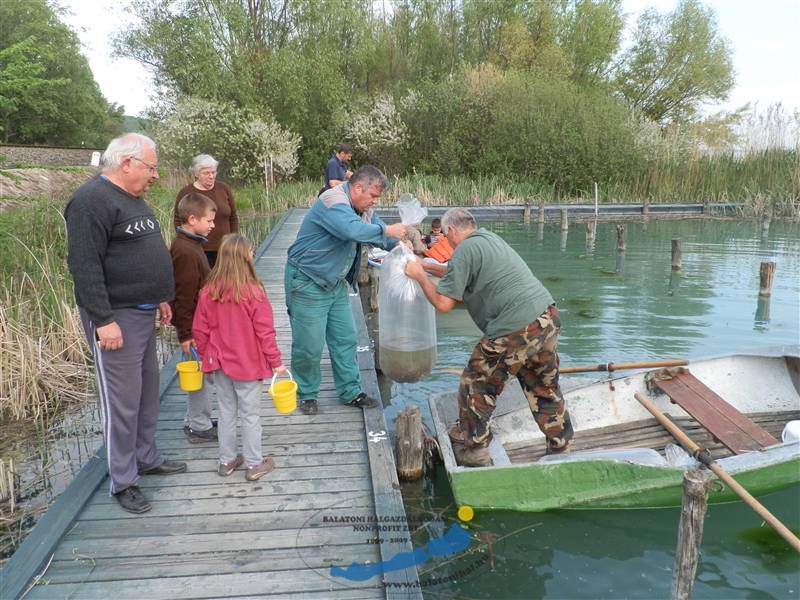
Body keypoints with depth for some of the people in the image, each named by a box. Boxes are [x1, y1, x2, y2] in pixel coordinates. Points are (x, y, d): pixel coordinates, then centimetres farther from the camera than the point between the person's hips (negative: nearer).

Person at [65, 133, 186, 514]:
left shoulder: (132, 198, 15)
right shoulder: (92, 200, -16)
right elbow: (84, 265, -21)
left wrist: (160, 297, 22)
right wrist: (103, 320, -23)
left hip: (143, 313, 10)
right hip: (116, 318, -10)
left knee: (147, 391, 17)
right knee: (122, 400, -1)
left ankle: (146, 458, 32)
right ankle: (122, 481, 12)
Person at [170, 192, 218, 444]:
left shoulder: (192, 245, 11)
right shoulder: (185, 251, -22)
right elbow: (183, 296, -22)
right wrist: (185, 334, -20)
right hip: (194, 327, -10)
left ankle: (195, 421, 30)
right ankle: (200, 427, 13)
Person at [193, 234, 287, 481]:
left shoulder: (208, 293, -8)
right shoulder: (254, 293, -20)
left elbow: (200, 331, 0)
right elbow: (265, 332, -15)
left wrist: (207, 358, 15)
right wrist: (276, 362, -4)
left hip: (220, 364, 4)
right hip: (248, 365, -4)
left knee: (226, 412, 18)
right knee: (250, 414, 8)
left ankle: (227, 461, 29)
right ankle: (255, 464, 19)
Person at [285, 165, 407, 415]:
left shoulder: (362, 209, 7)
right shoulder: (333, 201, -23)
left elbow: (378, 233, 13)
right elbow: (353, 230, -39)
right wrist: (387, 231, -28)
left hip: (335, 283, 9)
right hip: (307, 282, -9)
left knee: (345, 339, 10)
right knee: (309, 345, 0)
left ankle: (350, 392, 21)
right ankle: (306, 395, 19)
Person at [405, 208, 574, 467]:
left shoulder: (465, 250, -6)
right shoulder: (491, 238, 21)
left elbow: (443, 303, -7)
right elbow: (462, 273, 38)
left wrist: (420, 276, 7)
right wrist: (427, 267, 44)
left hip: (517, 332, -8)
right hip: (548, 319, 9)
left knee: (476, 386, 11)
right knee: (545, 389, 22)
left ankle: (473, 451, 22)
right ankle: (561, 448, 34)